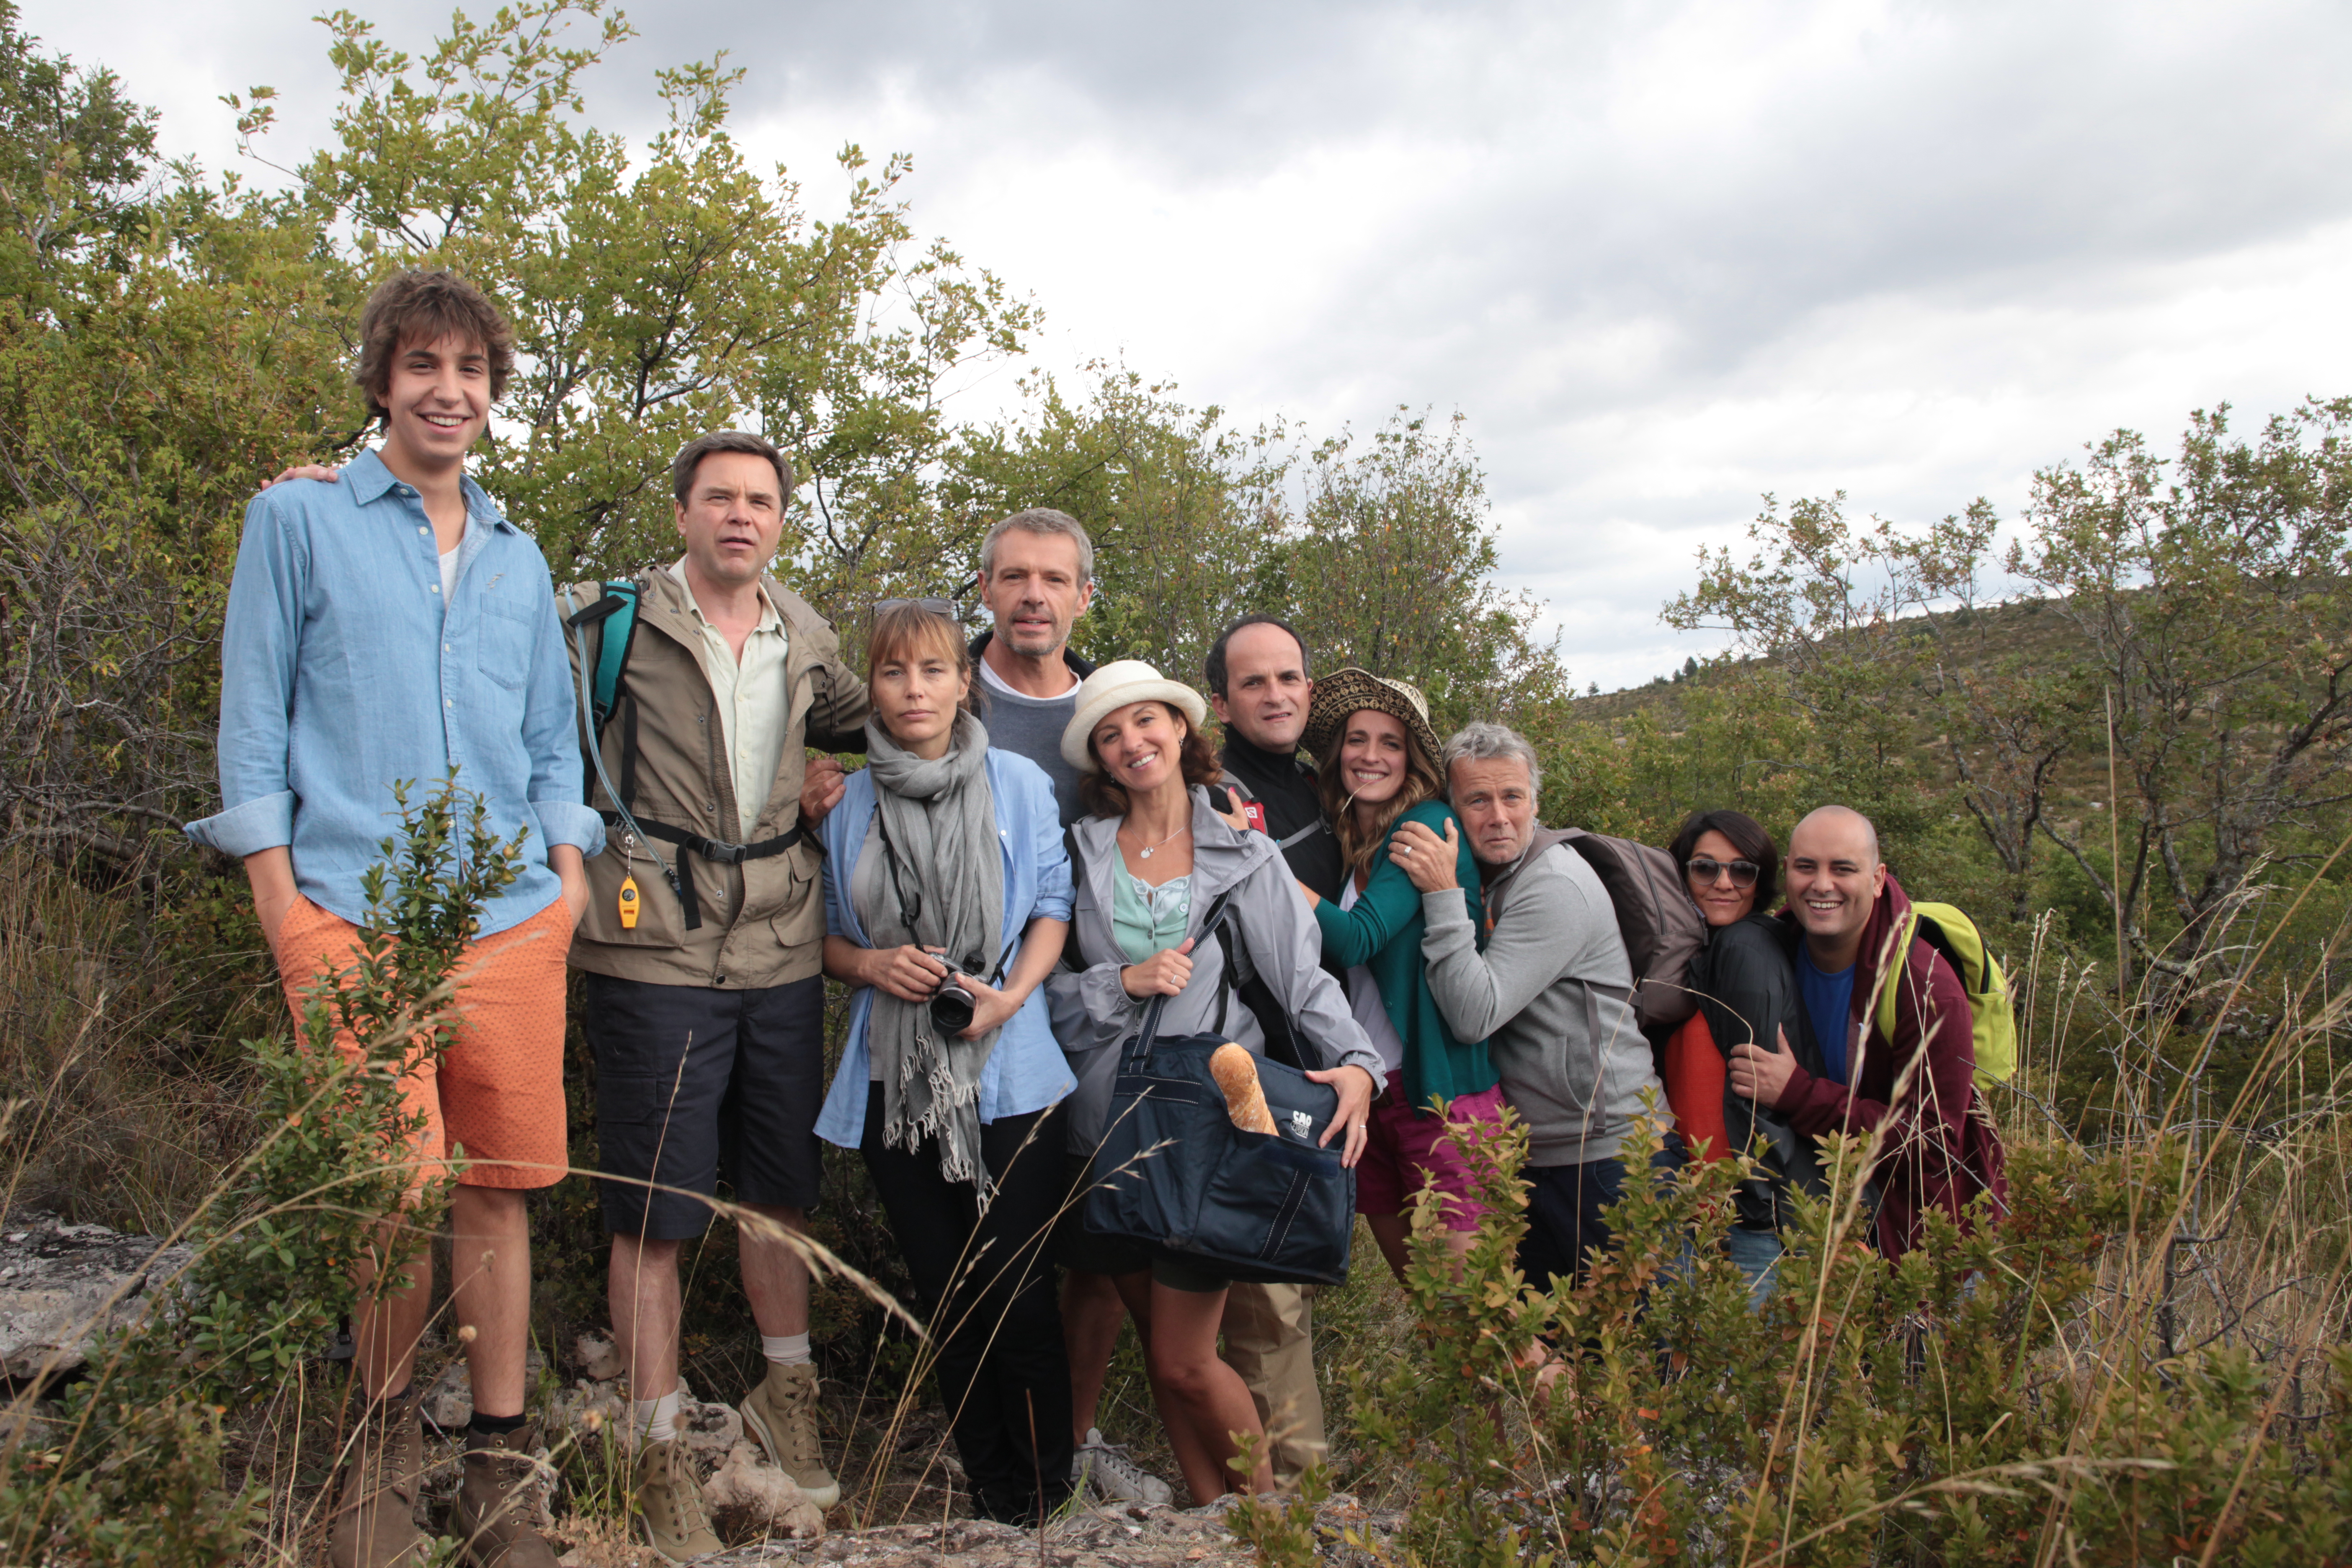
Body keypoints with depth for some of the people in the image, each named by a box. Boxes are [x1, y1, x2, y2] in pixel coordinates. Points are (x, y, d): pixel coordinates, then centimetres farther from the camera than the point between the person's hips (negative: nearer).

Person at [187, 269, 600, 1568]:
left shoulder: (519, 562, 19)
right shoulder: (298, 520, 8)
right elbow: (254, 719, 4)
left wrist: (569, 868, 8)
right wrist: (280, 899, -4)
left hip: (513, 919, 4)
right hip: (352, 913, -3)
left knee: (500, 1183, 5)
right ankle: (385, 1439, 20)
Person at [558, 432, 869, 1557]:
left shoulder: (804, 638, 12)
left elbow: (865, 715, 29)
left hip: (780, 951, 5)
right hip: (655, 951, -4)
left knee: (781, 1187, 16)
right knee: (655, 1208, 2)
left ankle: (786, 1393, 36)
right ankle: (658, 1446, 18)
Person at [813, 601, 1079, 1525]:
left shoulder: (1019, 783, 1)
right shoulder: (850, 802, 8)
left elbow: (1052, 908, 4)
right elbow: (828, 937, 14)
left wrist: (1010, 996, -12)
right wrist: (873, 966, -7)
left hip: (1008, 1076, -2)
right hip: (895, 1083, 3)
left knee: (1017, 1295, -2)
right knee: (945, 1300, 9)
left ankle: (1045, 1500, 17)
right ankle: (989, 1498, 24)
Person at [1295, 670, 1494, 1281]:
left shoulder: (1429, 827, -10)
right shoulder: (1352, 841, 12)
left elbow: (1356, 938, -20)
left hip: (1440, 1086, -7)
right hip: (1369, 1083, 7)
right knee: (1410, 1274, 14)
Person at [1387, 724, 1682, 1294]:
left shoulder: (1556, 886, -17)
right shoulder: (1482, 880, 9)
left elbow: (1475, 1015, -25)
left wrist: (1442, 895, -25)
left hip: (1606, 1157, -8)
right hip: (1534, 1158, 8)